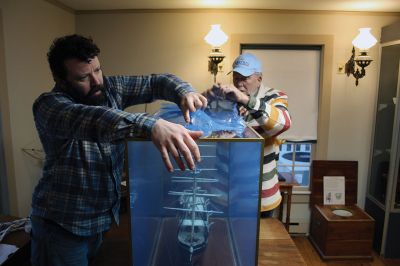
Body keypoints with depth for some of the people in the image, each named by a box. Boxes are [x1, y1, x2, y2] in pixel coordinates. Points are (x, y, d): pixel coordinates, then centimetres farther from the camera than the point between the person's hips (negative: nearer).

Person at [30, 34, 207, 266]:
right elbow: (88, 119, -42)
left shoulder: (110, 88, -3)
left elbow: (155, 82, -3)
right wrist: (152, 125, -58)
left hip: (104, 214, 6)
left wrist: (184, 92, -26)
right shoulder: (49, 105, -20)